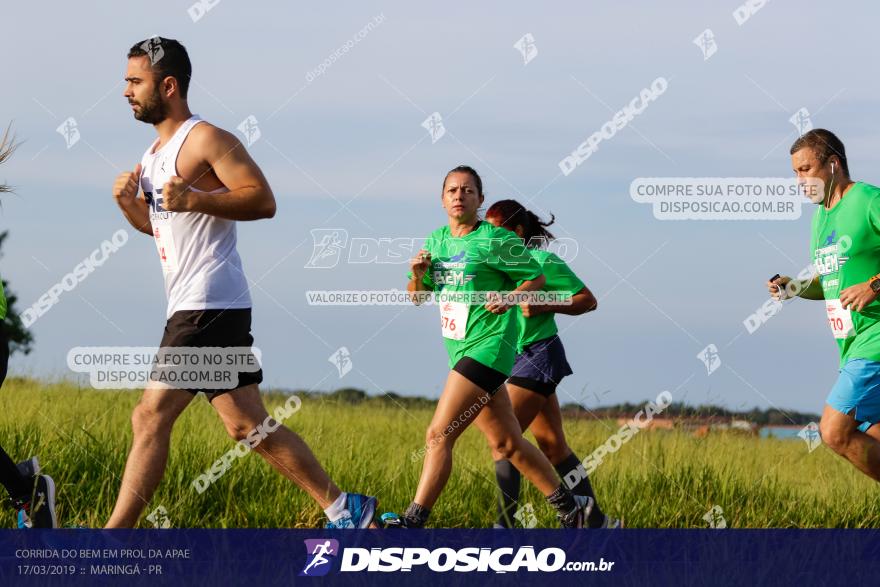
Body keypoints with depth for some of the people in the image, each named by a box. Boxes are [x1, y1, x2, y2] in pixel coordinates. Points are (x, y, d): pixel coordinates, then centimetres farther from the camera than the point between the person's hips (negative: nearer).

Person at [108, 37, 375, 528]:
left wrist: (193, 199, -25)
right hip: (189, 307, 10)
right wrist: (128, 203, 9)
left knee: (152, 416, -10)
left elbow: (263, 200, -16)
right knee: (247, 425, 7)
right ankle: (343, 508, 9)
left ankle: (114, 536, -9)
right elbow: (157, 223, 30)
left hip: (208, 304, -10)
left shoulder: (206, 139, -9)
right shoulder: (156, 152, 20)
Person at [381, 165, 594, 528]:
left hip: (487, 348, -8)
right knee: (507, 444, 13)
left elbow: (536, 277, 1)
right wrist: (418, 275, -2)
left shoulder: (495, 240, -8)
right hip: (460, 350, 8)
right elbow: (417, 297, 20)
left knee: (438, 435, -15)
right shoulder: (437, 240, 12)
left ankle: (412, 522, -14)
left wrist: (510, 298, -18)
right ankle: (570, 508, 25)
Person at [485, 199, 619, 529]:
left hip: (540, 355, -8)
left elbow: (587, 300, -7)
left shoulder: (542, 261, -10)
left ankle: (504, 525, -15)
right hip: (518, 358, 8)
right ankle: (597, 521, 16)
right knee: (551, 445, 10)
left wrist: (544, 305, -21)